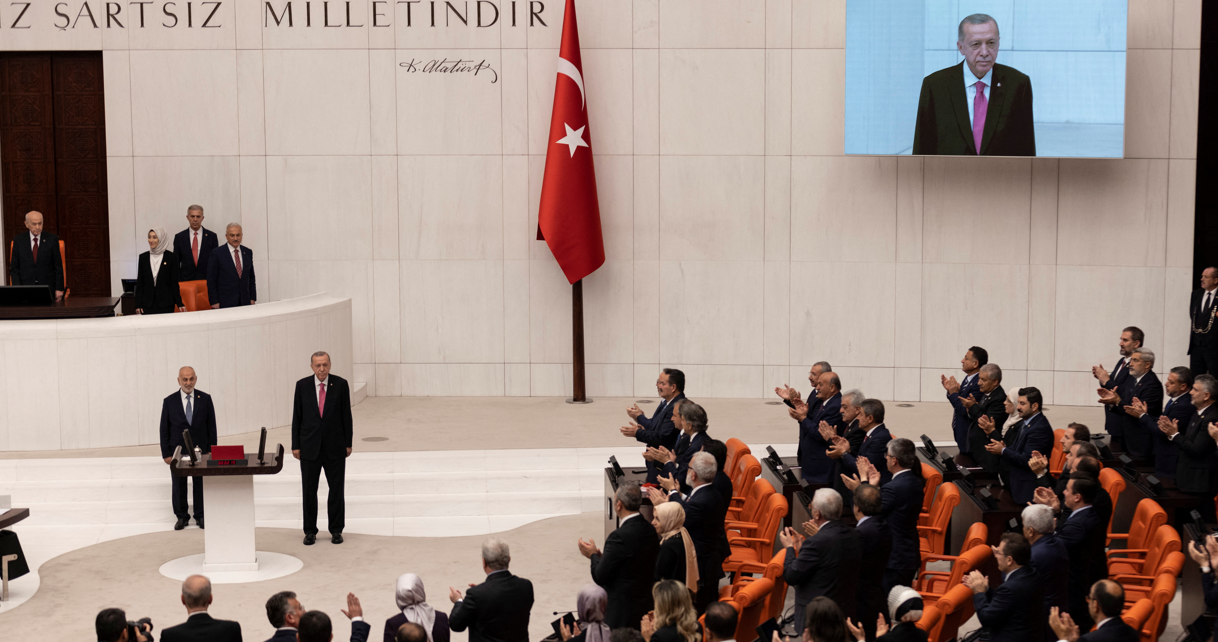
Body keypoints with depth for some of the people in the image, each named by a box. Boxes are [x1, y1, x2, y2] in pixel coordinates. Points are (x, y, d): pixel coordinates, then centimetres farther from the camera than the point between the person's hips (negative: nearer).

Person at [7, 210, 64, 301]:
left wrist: (59, 289, -2)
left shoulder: (52, 239, 3)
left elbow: (58, 266, 4)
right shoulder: (19, 240, 6)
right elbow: (14, 268, 7)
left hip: (48, 290, 0)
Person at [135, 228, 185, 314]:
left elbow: (174, 283, 2)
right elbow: (139, 283, 9)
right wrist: (138, 305, 3)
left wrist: (179, 304, -4)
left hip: (166, 304, -2)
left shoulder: (171, 257, 1)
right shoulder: (143, 257, 8)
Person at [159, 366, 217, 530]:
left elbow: (211, 426, 2)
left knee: (200, 484, 5)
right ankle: (181, 516, 18)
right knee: (179, 485, 7)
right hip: (177, 451, 0)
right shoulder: (169, 402, -1)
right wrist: (166, 454, -5)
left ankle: (201, 516, 17)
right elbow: (164, 429, 1)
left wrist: (212, 450, -2)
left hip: (201, 450, 0)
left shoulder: (205, 399, 0)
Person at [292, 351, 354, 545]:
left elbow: (346, 415, 1)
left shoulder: (340, 384, -2)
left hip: (335, 446, 0)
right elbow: (297, 417, 3)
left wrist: (348, 443, 0)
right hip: (309, 447, 1)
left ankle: (336, 530, 15)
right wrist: (295, 445, 0)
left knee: (336, 489, 5)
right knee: (309, 490, 4)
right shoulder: (302, 385, 0)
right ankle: (310, 531, 13)